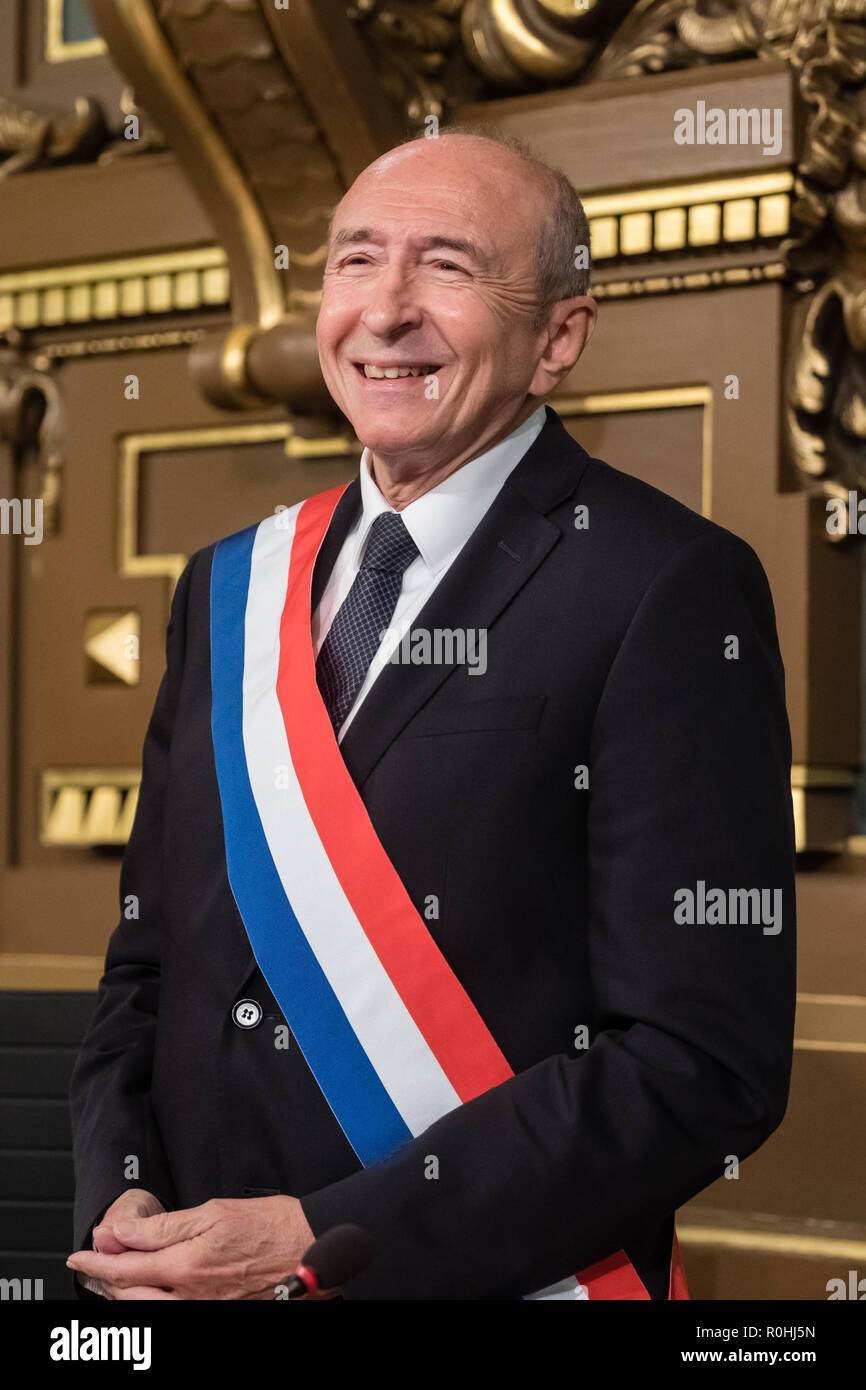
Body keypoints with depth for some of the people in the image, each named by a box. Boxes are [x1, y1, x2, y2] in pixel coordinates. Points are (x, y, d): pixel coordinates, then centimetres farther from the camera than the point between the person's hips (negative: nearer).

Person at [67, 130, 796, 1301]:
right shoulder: (228, 589, 6)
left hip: (498, 1278, -5)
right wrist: (119, 1200, -7)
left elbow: (702, 1061, -19)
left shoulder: (669, 590, -13)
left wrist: (325, 1245, -21)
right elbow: (149, 958, 11)